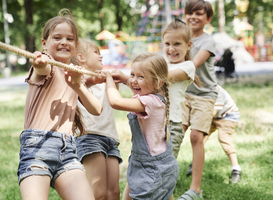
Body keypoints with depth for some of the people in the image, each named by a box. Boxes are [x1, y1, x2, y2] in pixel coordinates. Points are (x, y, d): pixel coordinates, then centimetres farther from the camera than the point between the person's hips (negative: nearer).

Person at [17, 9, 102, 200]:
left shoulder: (74, 75, 22)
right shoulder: (45, 67, 4)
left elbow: (96, 110, 9)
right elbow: (45, 70, -23)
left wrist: (77, 86, -8)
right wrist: (40, 64, -47)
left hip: (67, 149, 5)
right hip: (37, 145, -5)